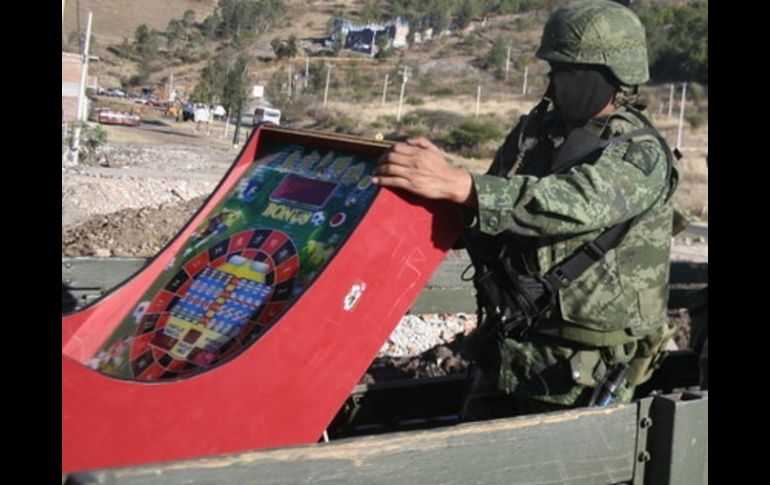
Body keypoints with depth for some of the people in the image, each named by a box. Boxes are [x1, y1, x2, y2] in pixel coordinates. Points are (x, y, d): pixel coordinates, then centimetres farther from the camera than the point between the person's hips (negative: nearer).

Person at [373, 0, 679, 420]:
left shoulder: (640, 155, -15)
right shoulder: (537, 128, 5)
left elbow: (573, 204, -35)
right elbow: (489, 210, 15)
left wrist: (457, 184, -43)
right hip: (507, 351, 7)